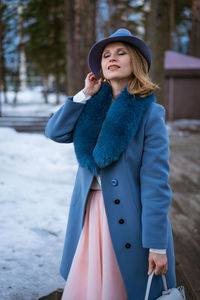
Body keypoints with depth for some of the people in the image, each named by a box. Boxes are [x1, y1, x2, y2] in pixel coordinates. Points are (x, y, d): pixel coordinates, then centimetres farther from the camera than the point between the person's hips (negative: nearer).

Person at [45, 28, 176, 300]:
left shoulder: (149, 114, -11)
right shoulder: (94, 107, 7)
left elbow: (156, 182, -15)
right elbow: (55, 132, -2)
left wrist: (157, 245, -16)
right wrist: (85, 94, -5)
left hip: (129, 220, -5)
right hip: (89, 214, 5)